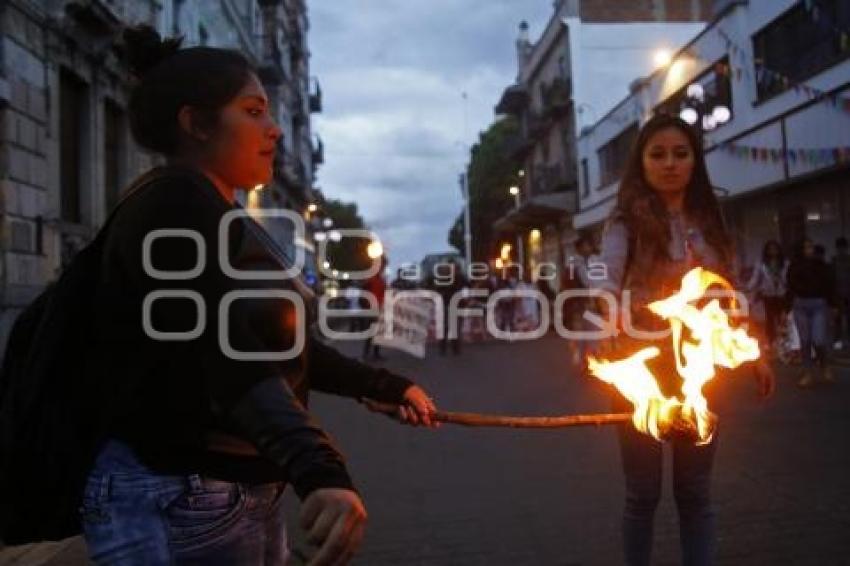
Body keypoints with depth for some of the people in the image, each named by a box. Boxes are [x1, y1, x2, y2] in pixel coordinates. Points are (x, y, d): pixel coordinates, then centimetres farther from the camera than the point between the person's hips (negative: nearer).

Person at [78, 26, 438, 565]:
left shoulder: (228, 221, 14)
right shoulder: (174, 205, -17)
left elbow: (289, 348, 19)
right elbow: (228, 356, -32)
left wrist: (390, 386, 25)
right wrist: (320, 470, -45)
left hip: (248, 492, 10)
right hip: (178, 501, -10)